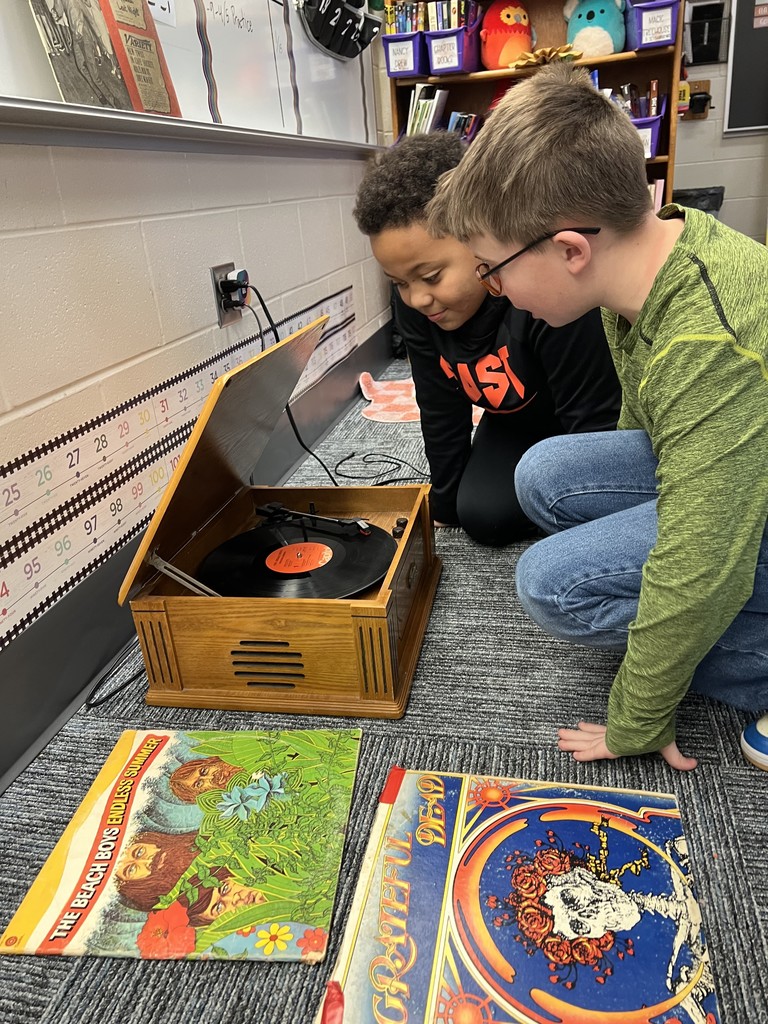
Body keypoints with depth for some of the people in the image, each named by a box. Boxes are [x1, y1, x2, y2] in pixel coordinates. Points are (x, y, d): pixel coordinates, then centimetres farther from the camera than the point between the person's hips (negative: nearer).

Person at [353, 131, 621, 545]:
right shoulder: (414, 304, -19)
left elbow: (595, 421, -31)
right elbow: (441, 412, -8)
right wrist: (445, 508, -2)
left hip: (597, 420, -4)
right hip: (517, 421, 5)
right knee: (483, 517, -11)